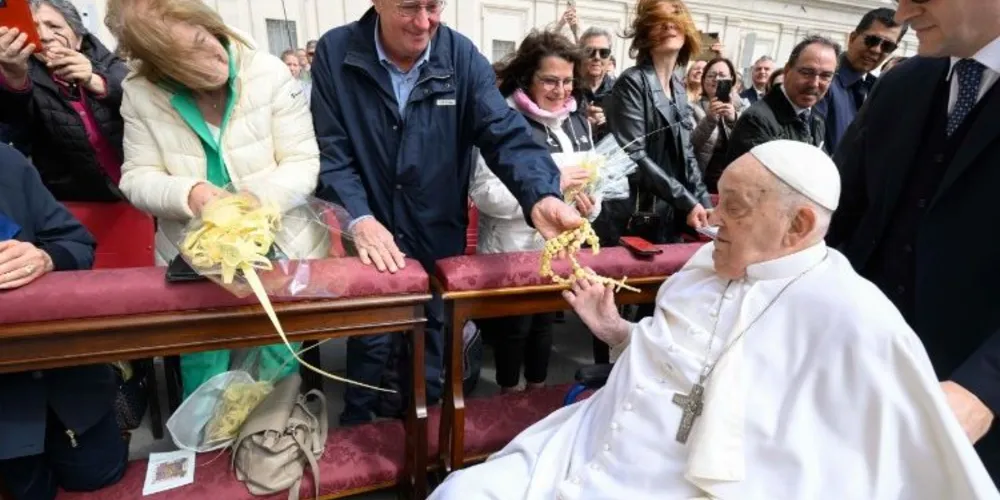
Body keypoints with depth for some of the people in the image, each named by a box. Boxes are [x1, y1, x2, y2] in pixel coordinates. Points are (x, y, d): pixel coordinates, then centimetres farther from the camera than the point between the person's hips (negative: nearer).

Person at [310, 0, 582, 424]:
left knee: (432, 338, 21)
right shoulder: (335, 53, -9)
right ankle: (355, 432, 44)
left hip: (441, 237, 2)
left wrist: (542, 197, -37)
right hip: (371, 237, -1)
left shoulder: (462, 56, -8)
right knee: (369, 342, 14)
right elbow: (330, 152, -11)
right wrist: (359, 219, -27)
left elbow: (505, 134, -18)